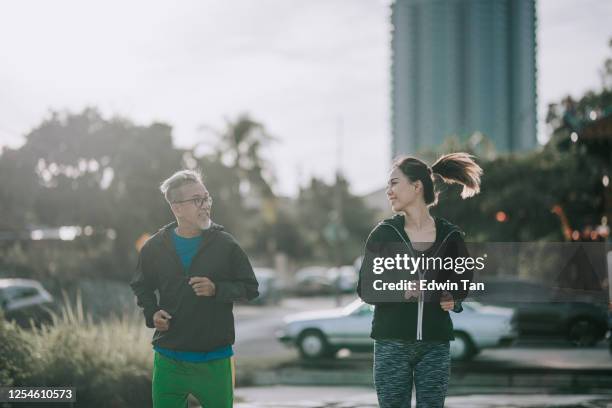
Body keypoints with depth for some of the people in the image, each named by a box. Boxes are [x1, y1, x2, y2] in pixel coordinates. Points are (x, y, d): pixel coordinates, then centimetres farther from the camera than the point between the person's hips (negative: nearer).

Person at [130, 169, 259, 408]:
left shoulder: (225, 244, -3)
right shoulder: (155, 247, 2)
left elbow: (250, 288, 1)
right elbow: (141, 287, 18)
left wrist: (216, 289, -16)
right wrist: (152, 314, -1)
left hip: (214, 360, -1)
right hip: (169, 359, 1)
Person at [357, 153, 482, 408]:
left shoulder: (450, 236, 3)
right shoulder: (383, 234, 0)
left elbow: (464, 278, 19)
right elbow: (365, 289, 0)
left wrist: (454, 300, -3)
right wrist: (397, 291, -18)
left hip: (435, 344, 1)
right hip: (392, 342, -1)